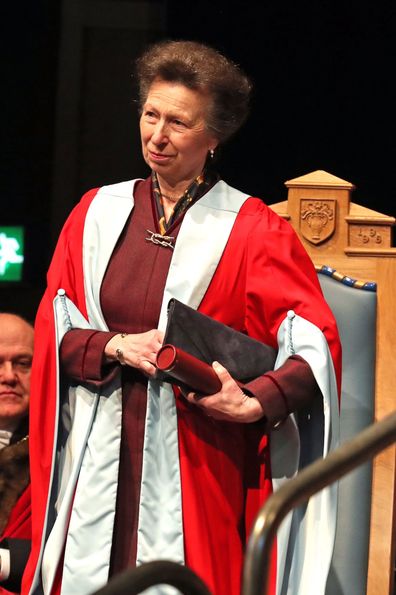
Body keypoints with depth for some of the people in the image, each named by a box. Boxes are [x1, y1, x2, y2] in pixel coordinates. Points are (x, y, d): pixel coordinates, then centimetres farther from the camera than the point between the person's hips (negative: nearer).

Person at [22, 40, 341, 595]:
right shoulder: (98, 212, 9)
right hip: (99, 462, 3)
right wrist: (116, 347, -11)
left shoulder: (251, 231, -2)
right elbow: (52, 330, 8)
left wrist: (253, 404, -26)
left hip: (196, 462, -3)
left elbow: (318, 346, -9)